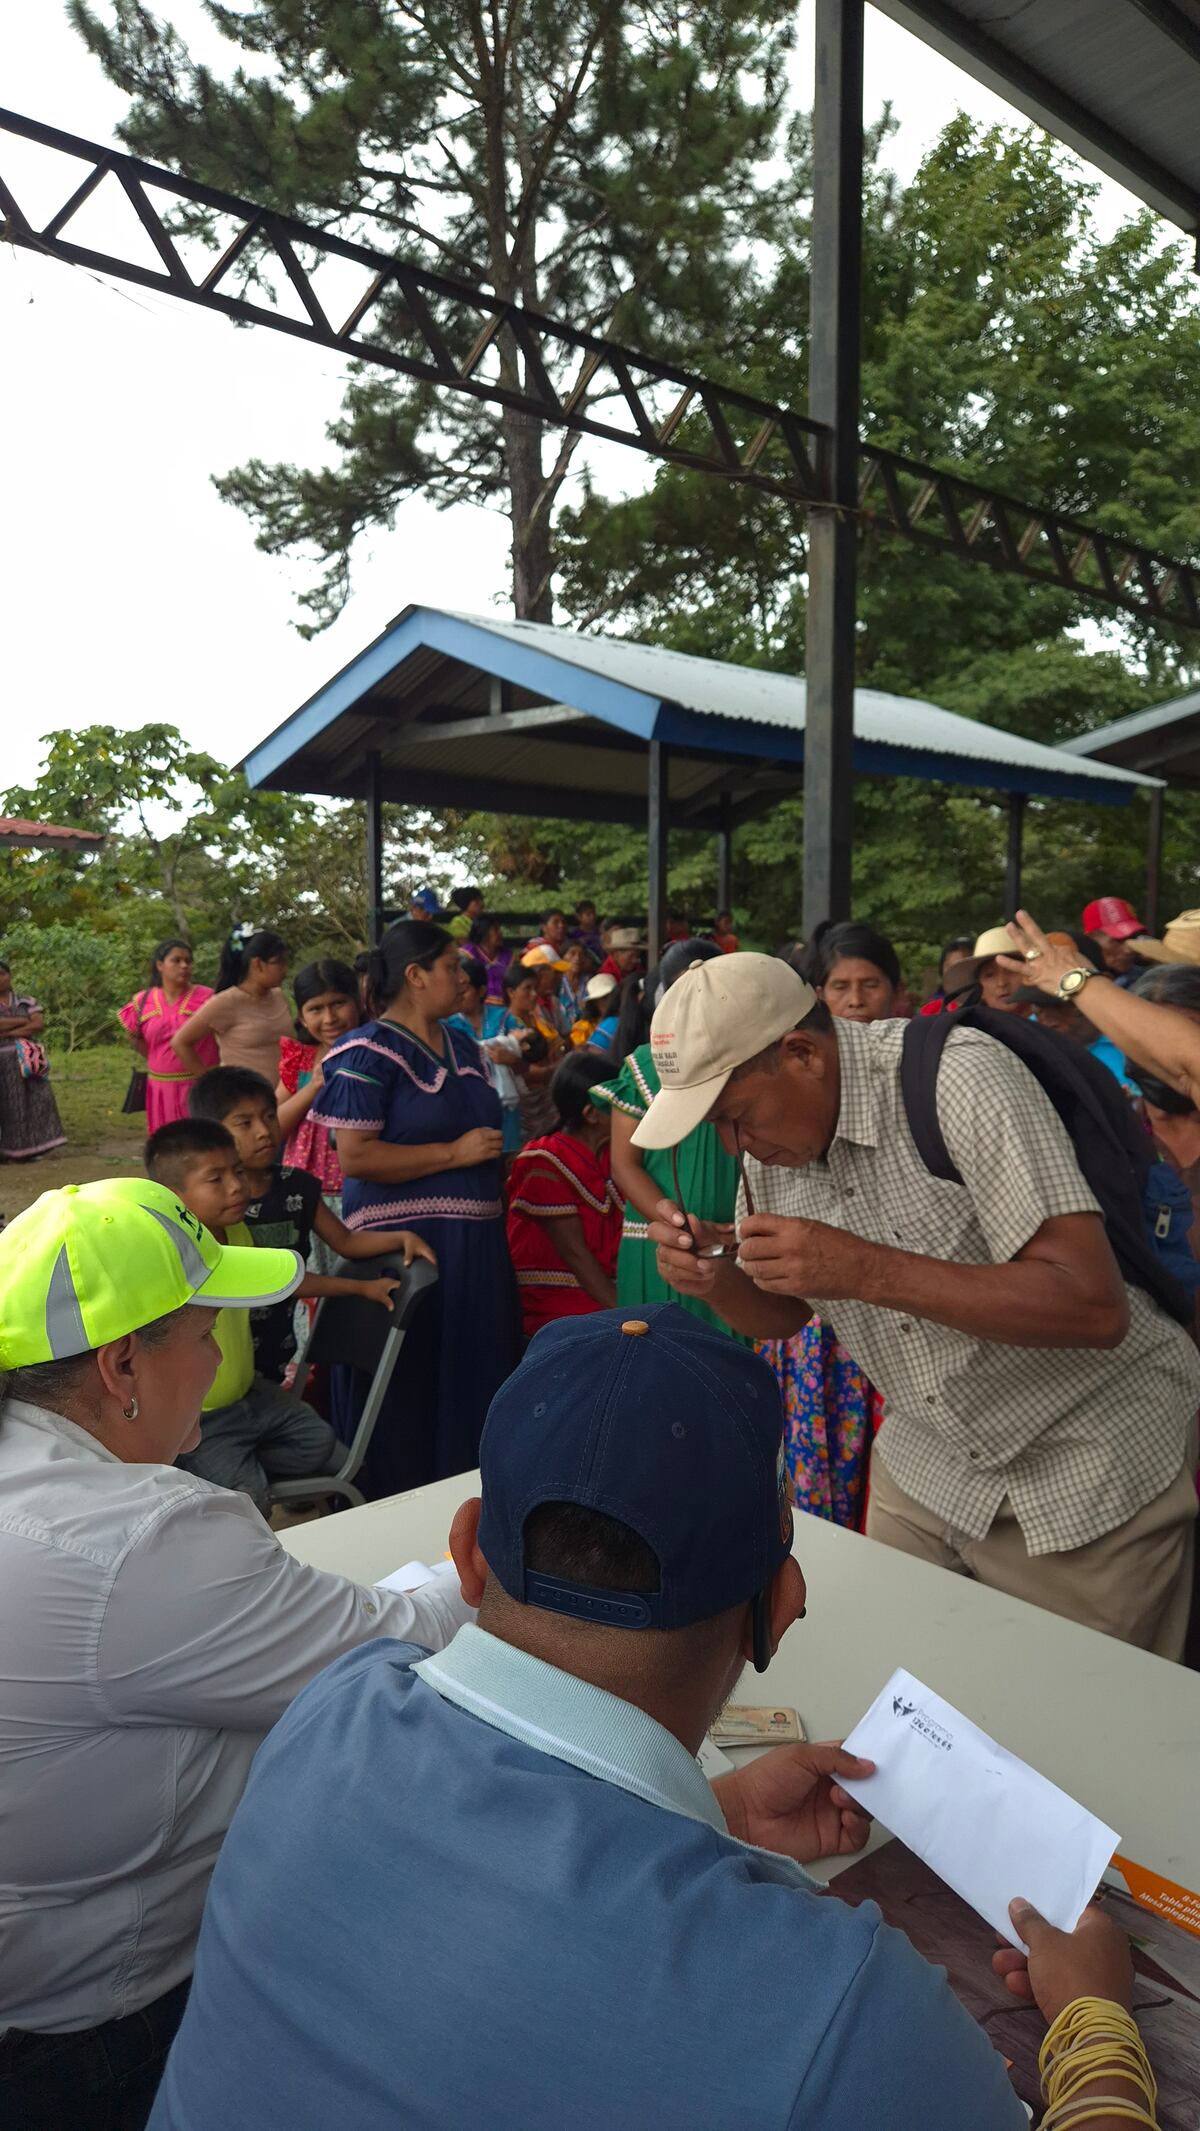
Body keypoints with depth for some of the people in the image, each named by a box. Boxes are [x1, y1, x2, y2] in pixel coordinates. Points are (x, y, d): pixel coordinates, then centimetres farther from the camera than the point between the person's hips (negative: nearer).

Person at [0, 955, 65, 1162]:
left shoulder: (26, 1000, 8)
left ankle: (25, 1149, 2)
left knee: (30, 1101, -2)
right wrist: (23, 1020, -8)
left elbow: (39, 1024, -6)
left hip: (25, 1061, 2)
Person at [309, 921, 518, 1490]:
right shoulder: (368, 1054, -10)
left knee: (474, 1373, 14)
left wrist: (492, 1149, 13)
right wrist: (454, 1153, -17)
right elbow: (355, 1156, -19)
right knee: (406, 1386, -1)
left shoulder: (462, 1045, 14)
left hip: (475, 1240, 8)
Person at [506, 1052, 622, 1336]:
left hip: (604, 1293, 6)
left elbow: (619, 1239, 3)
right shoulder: (545, 1166, -10)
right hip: (555, 1303, -6)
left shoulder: (613, 1156, 11)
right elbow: (575, 1252, -14)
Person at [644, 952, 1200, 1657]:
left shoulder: (959, 1076, -26)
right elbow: (780, 1314, 8)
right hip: (926, 1466, 6)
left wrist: (866, 1270, -35)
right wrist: (714, 1278, -14)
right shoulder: (771, 1133, -4)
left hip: (1093, 1472, -6)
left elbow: (1094, 1308, -31)